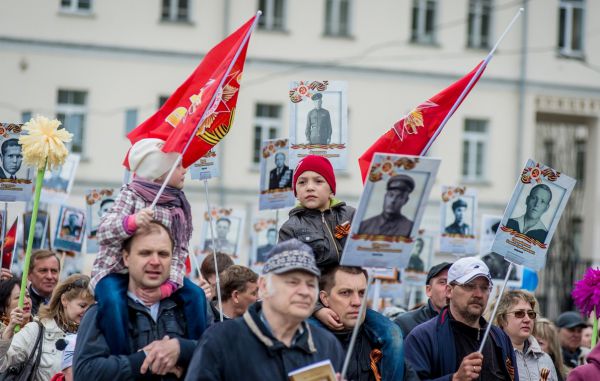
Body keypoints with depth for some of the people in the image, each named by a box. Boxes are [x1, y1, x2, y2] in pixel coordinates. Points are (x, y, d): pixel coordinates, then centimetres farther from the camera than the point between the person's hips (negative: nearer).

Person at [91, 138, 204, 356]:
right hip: (116, 271, -4)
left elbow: (179, 251, -6)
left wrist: (168, 285, -24)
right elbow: (104, 234, -22)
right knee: (112, 301, -35)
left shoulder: (180, 207, 1)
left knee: (195, 295, -12)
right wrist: (132, 222, -43)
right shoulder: (131, 194, -10)